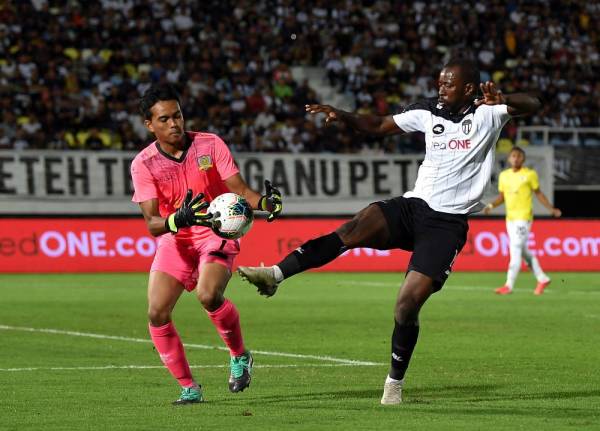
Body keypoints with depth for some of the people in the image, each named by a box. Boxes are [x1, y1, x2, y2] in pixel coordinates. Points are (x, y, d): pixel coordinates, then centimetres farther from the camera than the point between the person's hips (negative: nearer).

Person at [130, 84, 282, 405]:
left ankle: (240, 356, -1)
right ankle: (189, 387, 3)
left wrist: (265, 202, -30)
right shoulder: (144, 163, -9)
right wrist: (179, 219, -38)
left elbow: (239, 190, -8)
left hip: (217, 231, -2)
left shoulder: (210, 144, -7)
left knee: (208, 295, -29)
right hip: (174, 239, 2)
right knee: (157, 313, -13)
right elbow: (152, 222, -16)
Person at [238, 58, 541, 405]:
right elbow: (379, 126, 18)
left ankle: (395, 382, 9)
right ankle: (275, 274, -33)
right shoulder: (429, 112, 10)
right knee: (355, 229, -25)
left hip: (448, 223, -4)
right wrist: (342, 116, 2)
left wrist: (503, 100, -35)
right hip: (414, 206, 4)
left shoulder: (488, 113, -1)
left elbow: (532, 105, -15)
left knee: (409, 303, -11)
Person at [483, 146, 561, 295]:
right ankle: (542, 279, 26)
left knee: (515, 250, -13)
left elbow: (538, 193, 4)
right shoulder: (504, 175, 10)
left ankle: (509, 285, -16)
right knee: (523, 251, 12)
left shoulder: (529, 174, -3)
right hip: (510, 218, 6)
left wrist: (551, 209, -1)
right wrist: (491, 206, 0)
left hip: (524, 217, -6)